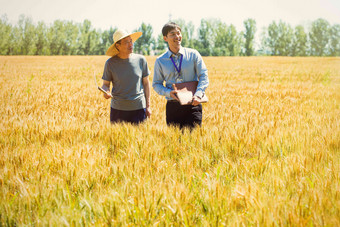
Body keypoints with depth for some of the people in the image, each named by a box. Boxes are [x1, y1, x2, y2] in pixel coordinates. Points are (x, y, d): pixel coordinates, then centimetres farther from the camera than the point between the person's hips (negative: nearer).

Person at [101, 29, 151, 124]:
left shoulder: (141, 60, 1)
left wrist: (148, 106, 7)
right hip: (118, 109, -1)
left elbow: (146, 83, 9)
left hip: (139, 109, 1)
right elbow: (105, 84, 6)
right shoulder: (111, 63, -2)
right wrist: (106, 92, -18)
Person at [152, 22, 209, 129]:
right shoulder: (160, 61, 6)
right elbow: (156, 84, 10)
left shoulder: (193, 54, 4)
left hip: (193, 105, -1)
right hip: (172, 106, 1)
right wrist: (168, 92, -10)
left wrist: (198, 95, -17)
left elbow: (204, 77, -1)